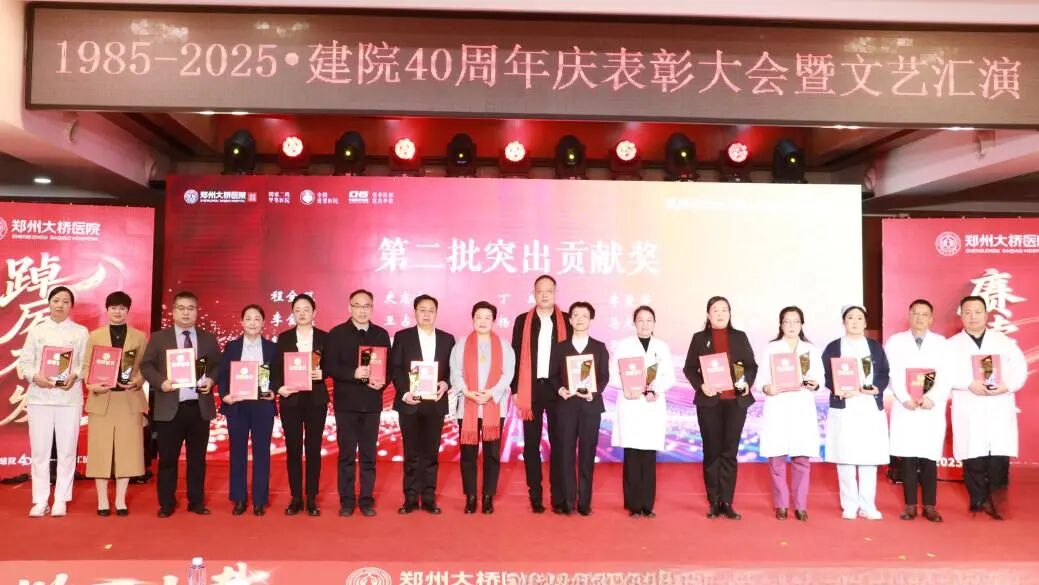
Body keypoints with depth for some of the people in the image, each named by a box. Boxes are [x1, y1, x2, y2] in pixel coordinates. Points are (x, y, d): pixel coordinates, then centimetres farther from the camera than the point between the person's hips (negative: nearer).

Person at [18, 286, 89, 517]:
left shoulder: (80, 332, 7)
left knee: (67, 450, 1)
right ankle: (40, 501, 12)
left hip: (69, 396, -1)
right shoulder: (36, 330, 10)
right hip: (39, 396, 1)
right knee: (40, 450, 3)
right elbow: (24, 361, 6)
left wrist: (74, 376, -17)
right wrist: (35, 376, -13)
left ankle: (61, 500, 10)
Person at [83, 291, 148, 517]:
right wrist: (92, 384, -15)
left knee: (127, 448, 2)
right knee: (101, 449, 2)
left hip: (129, 400, 0)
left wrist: (137, 382, -17)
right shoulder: (95, 336, 8)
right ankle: (102, 500, 12)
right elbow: (86, 366, 4)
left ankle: (121, 500, 12)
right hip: (102, 400, 0)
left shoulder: (140, 337, 7)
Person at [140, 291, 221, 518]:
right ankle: (166, 503, 16)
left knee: (197, 457, 9)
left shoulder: (208, 339, 11)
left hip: (200, 407, 2)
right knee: (168, 458, 4)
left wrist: (211, 379, -8)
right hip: (170, 407, -2)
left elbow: (218, 366, 12)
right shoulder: (158, 338, 6)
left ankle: (197, 501, 19)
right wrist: (161, 381, -16)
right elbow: (146, 365, 1)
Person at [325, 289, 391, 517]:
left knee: (369, 455, 7)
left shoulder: (381, 334, 8)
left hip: (372, 402, 2)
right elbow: (329, 366, -7)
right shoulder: (337, 333, 1)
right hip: (346, 402, -2)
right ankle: (347, 500, 14)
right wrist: (353, 373, -21)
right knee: (346, 454, 5)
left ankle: (367, 500, 15)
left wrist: (382, 382, -13)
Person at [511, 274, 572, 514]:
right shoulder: (522, 321, 5)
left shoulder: (566, 321, 3)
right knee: (531, 445, 6)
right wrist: (515, 389, 0)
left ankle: (559, 496, 13)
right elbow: (516, 356, 4)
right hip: (531, 389, 1)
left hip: (557, 389, 0)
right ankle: (535, 496, 14)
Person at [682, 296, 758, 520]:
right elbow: (689, 368, 3)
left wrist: (747, 382, -11)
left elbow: (752, 365, 8)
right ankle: (714, 502, 11)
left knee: (730, 452, 2)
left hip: (736, 401, 1)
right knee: (712, 452, 4)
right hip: (709, 401, -1)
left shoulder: (740, 337, 10)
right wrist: (701, 385, -14)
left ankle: (727, 502, 7)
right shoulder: (699, 338, 6)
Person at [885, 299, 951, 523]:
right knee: (908, 458, 1)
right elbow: (893, 375, -1)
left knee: (929, 458, 0)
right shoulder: (895, 341, 8)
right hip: (905, 408, 0)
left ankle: (930, 506, 9)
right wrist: (905, 398, -15)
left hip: (932, 409, 0)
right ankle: (910, 504, 9)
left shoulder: (941, 342, 10)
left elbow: (945, 376, -1)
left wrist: (932, 397, -17)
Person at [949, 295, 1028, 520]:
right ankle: (979, 502, 9)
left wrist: (1007, 385, -12)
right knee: (973, 457, -2)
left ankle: (996, 503, 4)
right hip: (969, 411, -1)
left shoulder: (1003, 340, 14)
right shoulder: (952, 344, 9)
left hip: (1000, 409, 1)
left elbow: (1020, 367, 6)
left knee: (1000, 457, -5)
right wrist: (970, 384, -17)